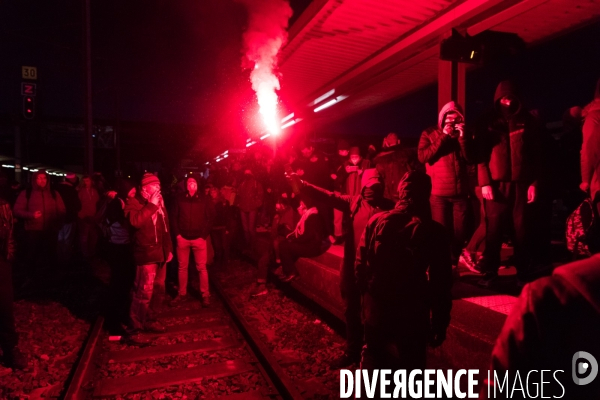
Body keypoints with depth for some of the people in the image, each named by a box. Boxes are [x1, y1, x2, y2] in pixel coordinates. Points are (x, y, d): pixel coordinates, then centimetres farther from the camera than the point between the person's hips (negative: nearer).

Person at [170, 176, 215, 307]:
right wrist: (177, 234, -2)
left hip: (199, 238, -2)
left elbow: (211, 218, 1)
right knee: (182, 267, 9)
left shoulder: (205, 199, 2)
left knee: (201, 267, 1)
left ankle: (205, 295, 11)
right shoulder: (180, 200, 6)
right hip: (182, 238, 2)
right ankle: (182, 294, 21)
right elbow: (174, 217, 8)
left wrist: (204, 235, -5)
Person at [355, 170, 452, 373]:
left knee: (372, 360, 23)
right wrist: (440, 324, 1)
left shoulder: (376, 221, -5)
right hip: (412, 314, -2)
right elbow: (441, 283, -9)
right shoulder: (433, 231, -10)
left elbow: (361, 265, 0)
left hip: (376, 309, 3)